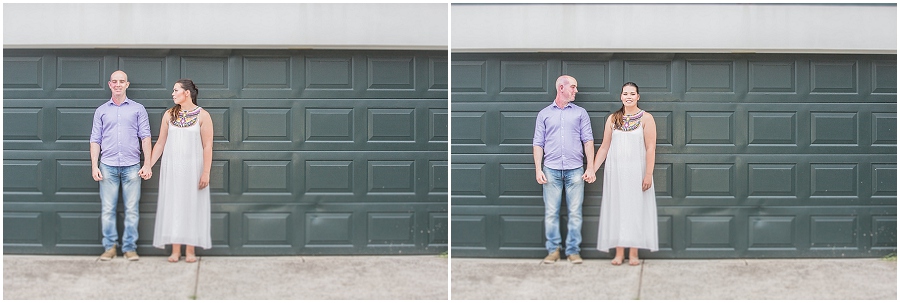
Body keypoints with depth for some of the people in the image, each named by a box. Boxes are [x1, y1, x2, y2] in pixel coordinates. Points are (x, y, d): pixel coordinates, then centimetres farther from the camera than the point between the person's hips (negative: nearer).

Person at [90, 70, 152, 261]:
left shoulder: (138, 109, 9)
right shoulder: (101, 111, 12)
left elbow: (145, 137, 5)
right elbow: (95, 140, 11)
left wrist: (147, 164, -4)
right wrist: (94, 166, 2)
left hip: (131, 166, -1)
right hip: (108, 166, 1)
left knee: (131, 210, 0)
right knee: (107, 209, 1)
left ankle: (129, 247, 5)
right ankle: (109, 247, 8)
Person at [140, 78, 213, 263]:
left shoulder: (202, 115, -3)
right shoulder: (169, 115, 7)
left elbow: (207, 146, -7)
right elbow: (160, 142, 9)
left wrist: (206, 172, -12)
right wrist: (148, 165, 3)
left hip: (193, 168, -3)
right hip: (171, 168, 3)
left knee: (191, 206, 1)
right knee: (173, 206, 2)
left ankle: (190, 251, 6)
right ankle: (175, 251, 7)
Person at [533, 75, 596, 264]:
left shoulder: (580, 113, 11)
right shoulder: (544, 114, 10)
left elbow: (588, 140, 6)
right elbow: (538, 143, 8)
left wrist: (590, 168, -2)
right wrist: (538, 169, -1)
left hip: (575, 170, 0)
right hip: (551, 170, 0)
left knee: (575, 213, 1)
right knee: (551, 213, 1)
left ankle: (573, 250, 7)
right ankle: (553, 250, 8)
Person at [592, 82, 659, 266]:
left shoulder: (646, 118, 0)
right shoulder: (613, 119, 9)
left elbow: (650, 148, -5)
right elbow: (604, 147, 9)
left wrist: (648, 174, -12)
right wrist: (592, 170, 4)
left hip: (636, 171, -2)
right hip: (615, 171, 3)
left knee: (635, 209, 1)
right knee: (616, 210, 3)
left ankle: (633, 254, 6)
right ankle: (619, 254, 8)